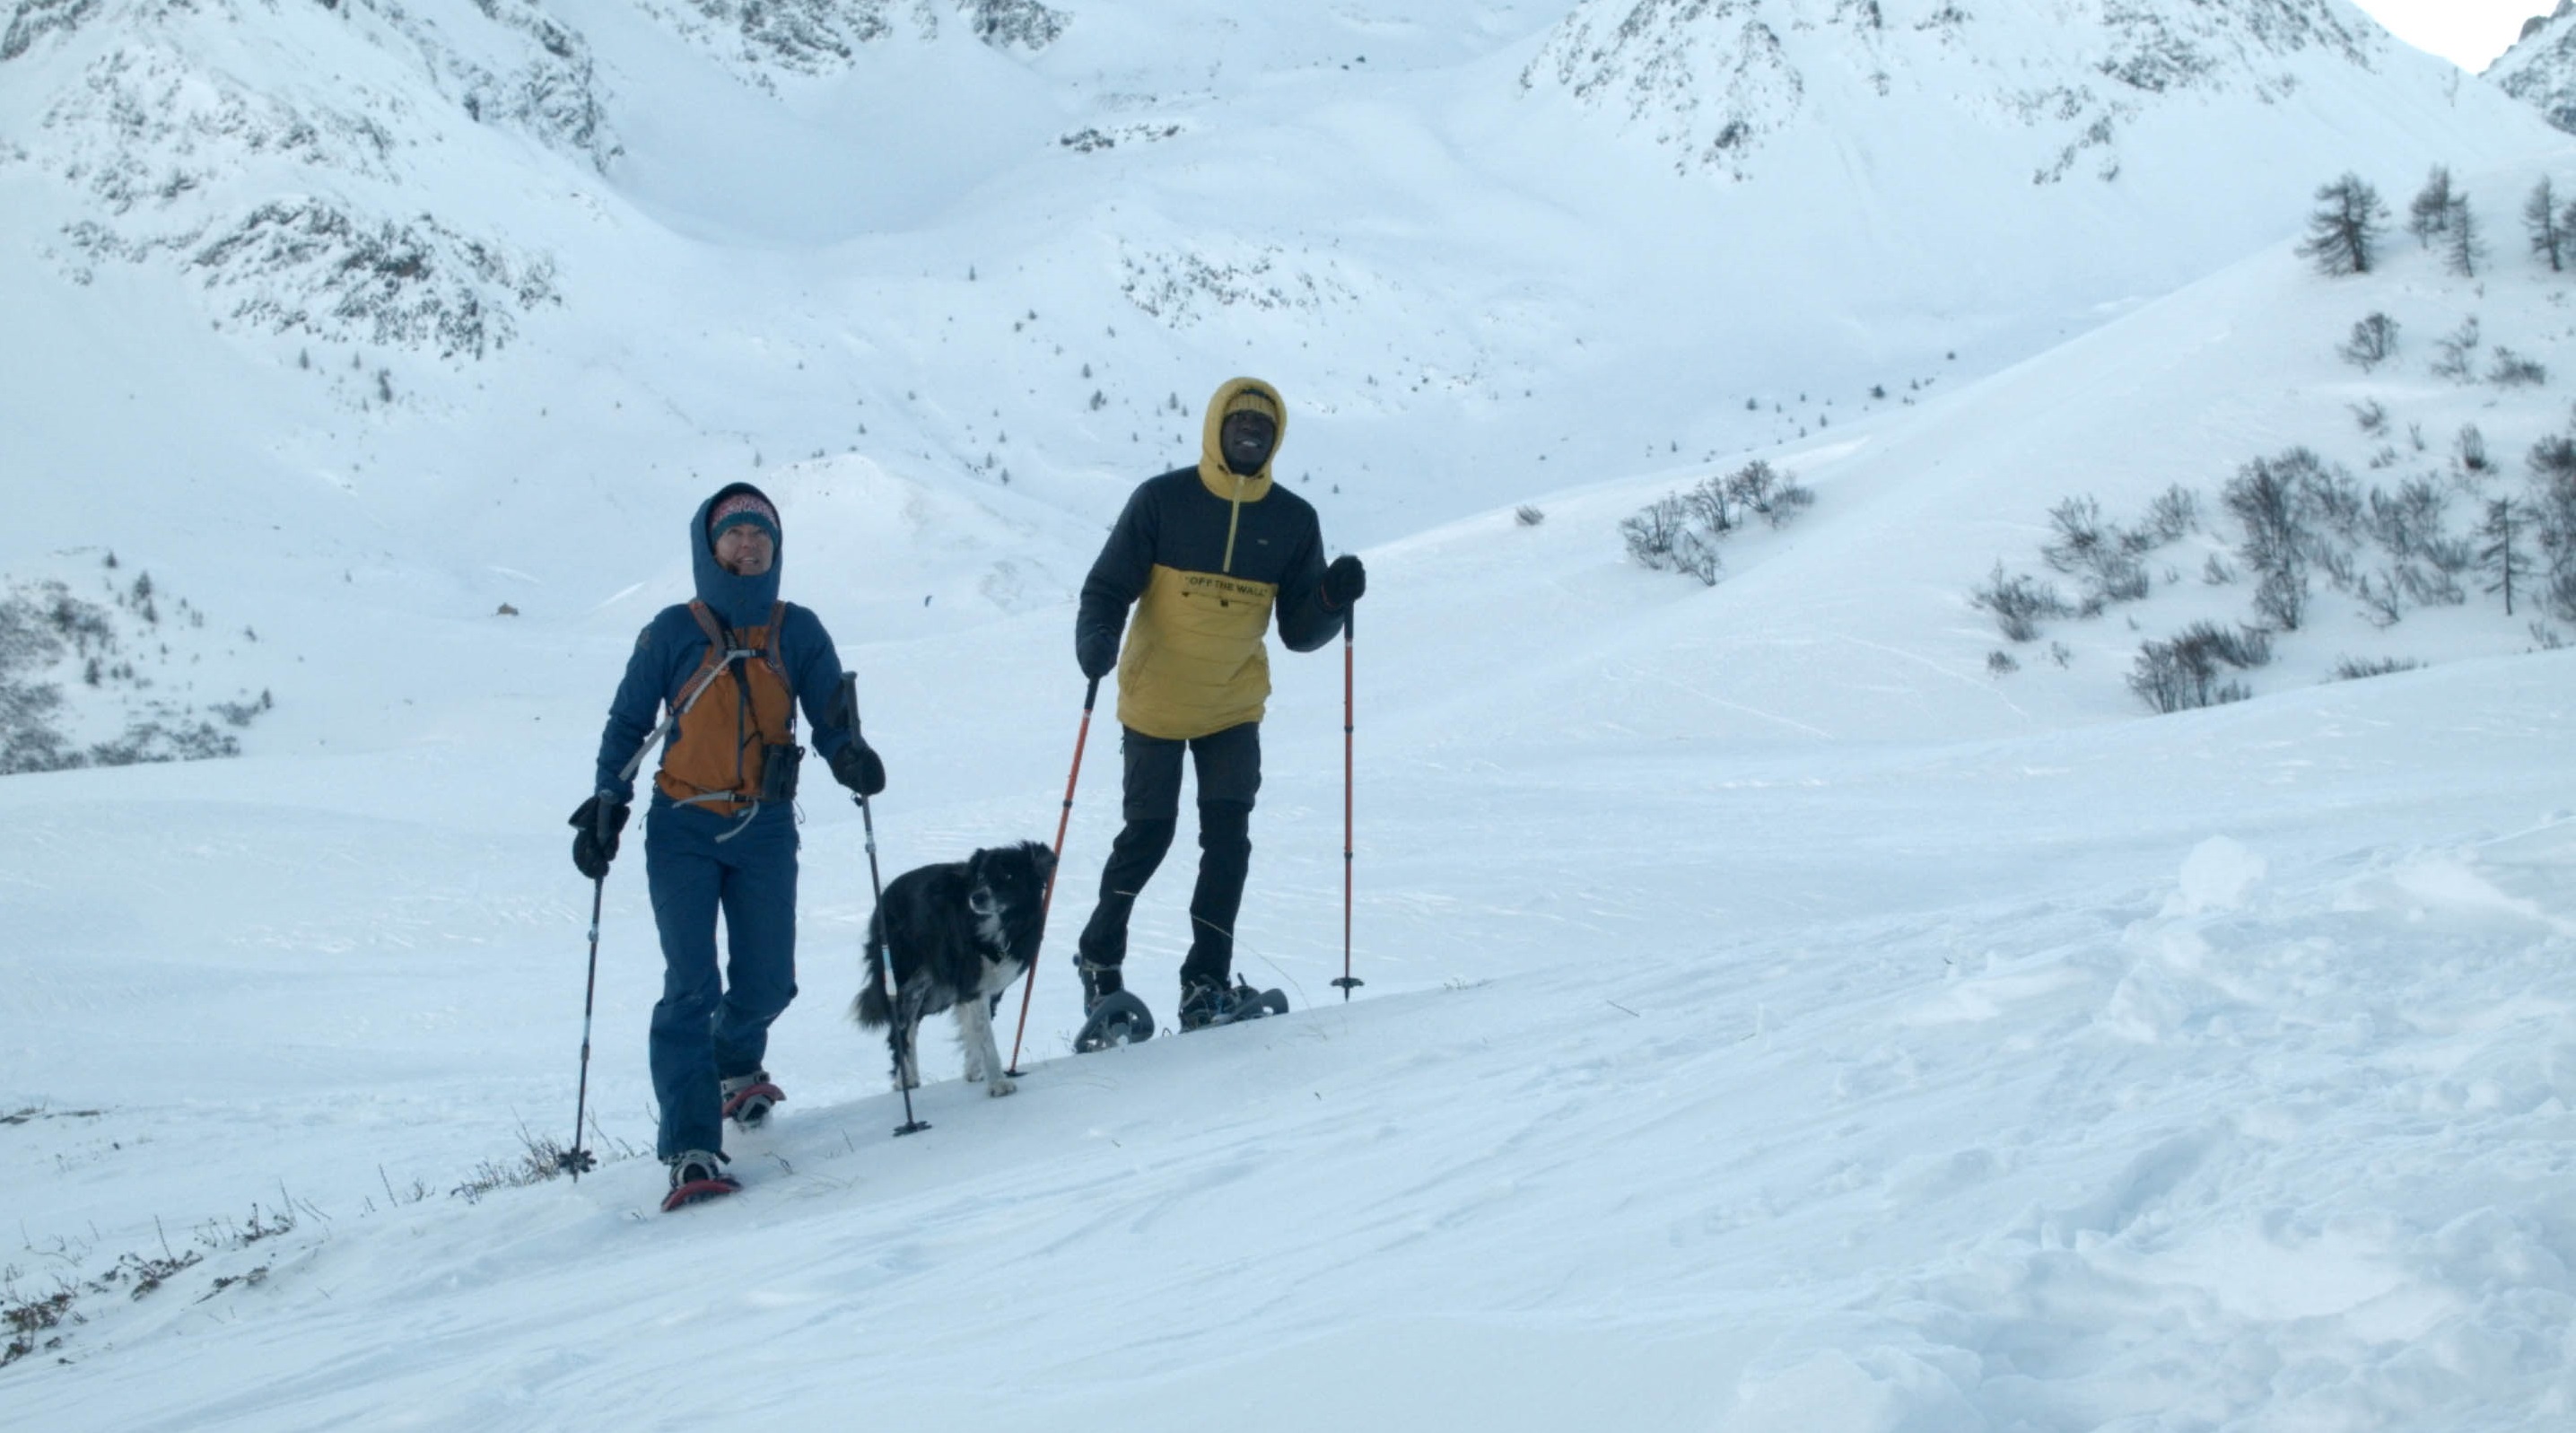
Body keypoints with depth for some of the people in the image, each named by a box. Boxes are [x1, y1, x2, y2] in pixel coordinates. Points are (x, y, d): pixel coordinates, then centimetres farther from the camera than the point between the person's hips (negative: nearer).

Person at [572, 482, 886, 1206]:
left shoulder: (799, 631, 4)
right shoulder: (673, 632, 0)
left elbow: (829, 718, 4)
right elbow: (628, 723, 6)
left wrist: (849, 755, -18)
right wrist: (605, 807, -3)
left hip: (765, 831, 2)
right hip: (684, 830, -2)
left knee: (767, 982, 5)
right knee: (692, 985, -12)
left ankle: (732, 1067, 40)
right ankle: (691, 1150, -13)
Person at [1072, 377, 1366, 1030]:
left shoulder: (1293, 520, -2)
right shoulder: (1162, 500, -10)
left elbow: (1299, 632, 1)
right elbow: (1106, 590, -7)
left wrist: (1333, 598, -20)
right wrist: (1096, 642, -27)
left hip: (1234, 707, 2)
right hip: (1155, 702, -2)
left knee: (1227, 839, -9)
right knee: (1148, 834, 3)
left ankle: (1208, 980, 0)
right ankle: (1100, 960, 25)